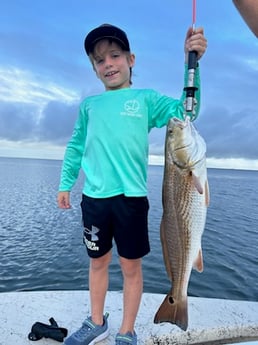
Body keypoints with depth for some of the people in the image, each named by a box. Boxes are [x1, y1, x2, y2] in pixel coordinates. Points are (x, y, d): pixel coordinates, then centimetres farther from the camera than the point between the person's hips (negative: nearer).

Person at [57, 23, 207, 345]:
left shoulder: (145, 98, 5)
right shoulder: (89, 104, 13)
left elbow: (184, 111, -9)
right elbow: (75, 147, 16)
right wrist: (65, 183, 13)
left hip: (130, 197, -2)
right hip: (93, 198, 3)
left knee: (131, 266, 8)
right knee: (98, 261, 17)